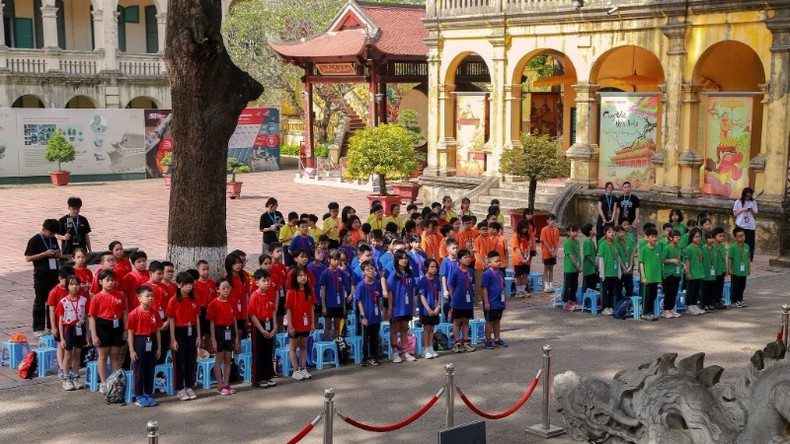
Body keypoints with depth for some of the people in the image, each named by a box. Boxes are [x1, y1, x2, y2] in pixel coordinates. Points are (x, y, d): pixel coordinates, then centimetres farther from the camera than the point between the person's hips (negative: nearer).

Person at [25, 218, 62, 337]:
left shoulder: (53, 239, 10)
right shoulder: (34, 240, -8)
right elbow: (28, 258, -10)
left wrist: (57, 254, -2)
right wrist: (45, 254, -19)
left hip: (54, 274, 6)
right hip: (41, 275, -6)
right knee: (40, 302, 1)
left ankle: (52, 325, 20)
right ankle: (38, 328, 7)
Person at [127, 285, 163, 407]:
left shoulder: (154, 313, 3)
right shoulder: (134, 314, -10)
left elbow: (158, 330, 8)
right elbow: (130, 333, -8)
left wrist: (159, 347, 6)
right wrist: (131, 350, -10)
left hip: (151, 343, 4)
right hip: (139, 342, -4)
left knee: (150, 371, 11)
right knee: (138, 371, 5)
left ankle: (149, 395, 22)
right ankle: (139, 396, 14)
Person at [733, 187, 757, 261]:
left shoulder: (753, 202, 7)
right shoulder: (738, 202, 4)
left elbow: (755, 214, 8)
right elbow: (735, 214, 4)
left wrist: (751, 210, -12)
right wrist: (742, 210, -9)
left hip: (750, 225, 1)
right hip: (740, 225, -1)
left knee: (750, 242, -2)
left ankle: (750, 257, 1)